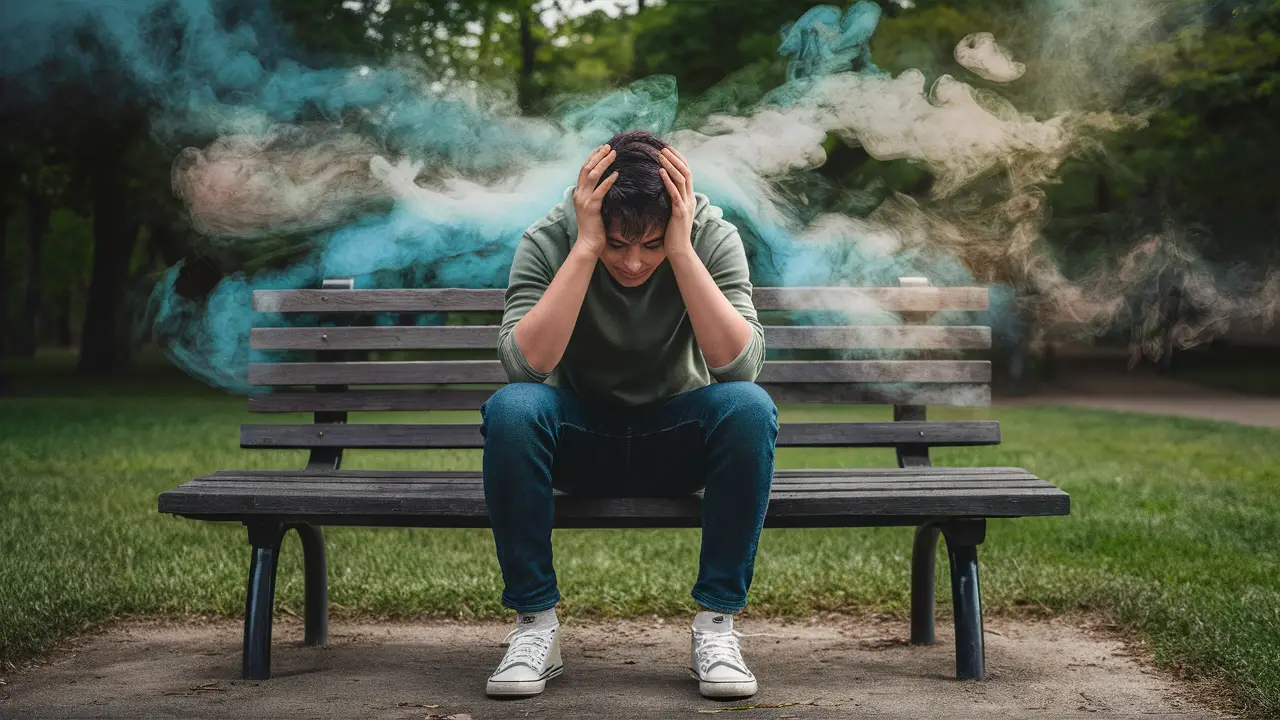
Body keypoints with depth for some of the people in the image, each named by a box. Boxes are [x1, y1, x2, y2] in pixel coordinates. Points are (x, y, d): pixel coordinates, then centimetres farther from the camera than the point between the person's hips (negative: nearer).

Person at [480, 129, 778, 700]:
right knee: (509, 409, -32)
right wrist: (586, 250, -35)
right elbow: (524, 365, -32)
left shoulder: (713, 237, -15)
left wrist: (681, 251, -34)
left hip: (675, 441, 1)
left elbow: (740, 364, -29)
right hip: (580, 439, 0)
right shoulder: (548, 241, -16)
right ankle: (535, 625, -17)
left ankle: (716, 622, -18)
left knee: (750, 408, -31)